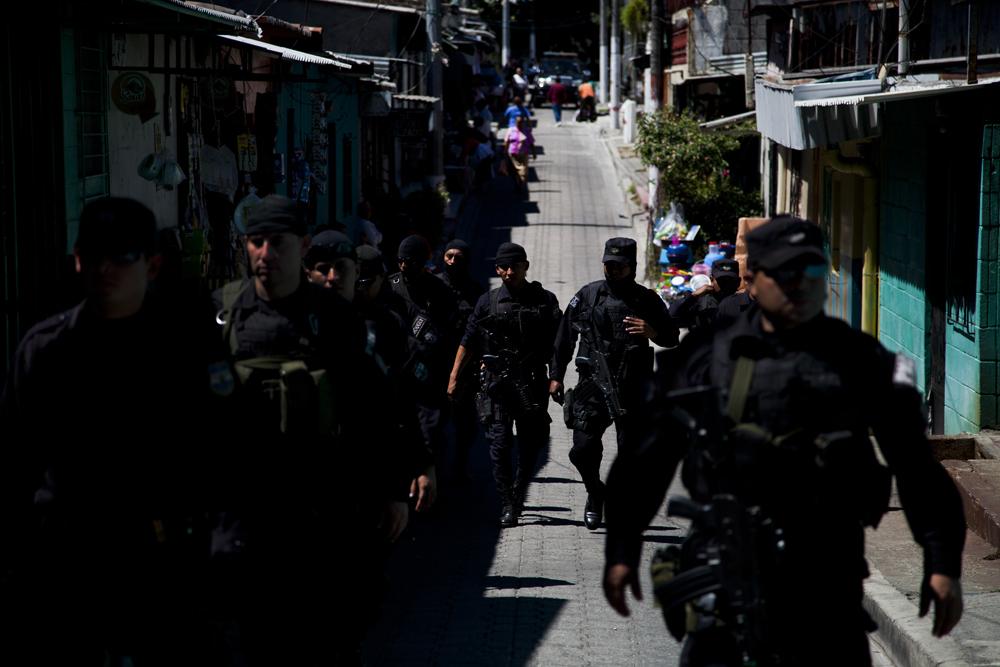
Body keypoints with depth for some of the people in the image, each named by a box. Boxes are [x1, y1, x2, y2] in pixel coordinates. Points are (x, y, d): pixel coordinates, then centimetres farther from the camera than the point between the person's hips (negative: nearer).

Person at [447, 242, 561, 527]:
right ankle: (508, 506, -1)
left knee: (531, 444, 7)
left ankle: (518, 495, 30)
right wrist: (454, 378, 6)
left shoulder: (545, 300, 5)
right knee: (500, 443, -7)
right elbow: (468, 342, 10)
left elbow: (557, 344, 6)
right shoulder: (488, 301, 6)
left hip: (532, 382, 1)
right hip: (496, 381, 0)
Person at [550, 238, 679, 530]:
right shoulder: (587, 296, 7)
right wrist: (556, 376, 11)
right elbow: (565, 337, 13)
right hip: (593, 384, 0)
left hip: (632, 388, 0)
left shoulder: (647, 300, 6)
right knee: (583, 449, -6)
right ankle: (596, 495, 21)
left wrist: (652, 332, -10)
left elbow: (672, 338, 12)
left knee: (632, 453, 0)